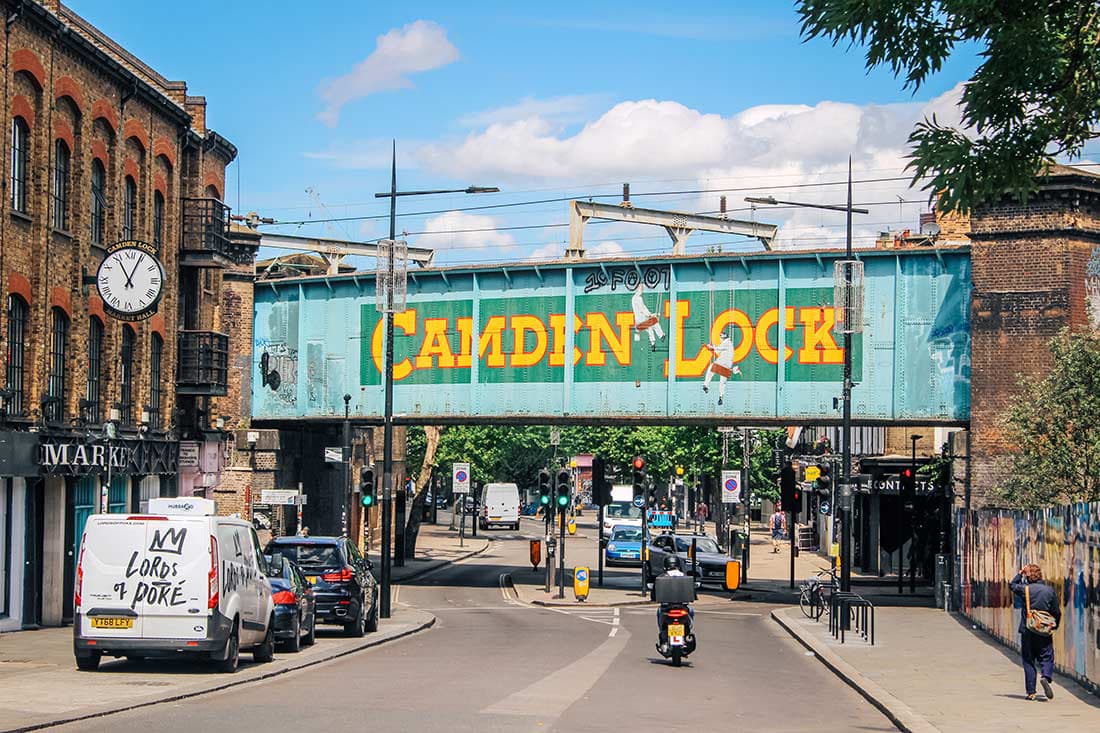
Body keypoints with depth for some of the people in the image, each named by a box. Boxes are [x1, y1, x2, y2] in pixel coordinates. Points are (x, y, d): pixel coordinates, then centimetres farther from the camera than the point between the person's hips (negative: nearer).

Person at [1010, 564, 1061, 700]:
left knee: (1028, 661, 7)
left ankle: (1031, 692, 4)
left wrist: (1020, 573, 23)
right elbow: (1057, 612, 4)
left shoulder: (1025, 589, -5)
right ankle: (1046, 676, -24)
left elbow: (1012, 585, 17)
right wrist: (1055, 625, 20)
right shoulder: (1049, 590, -2)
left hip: (1027, 631, 0)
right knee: (1046, 657, 7)